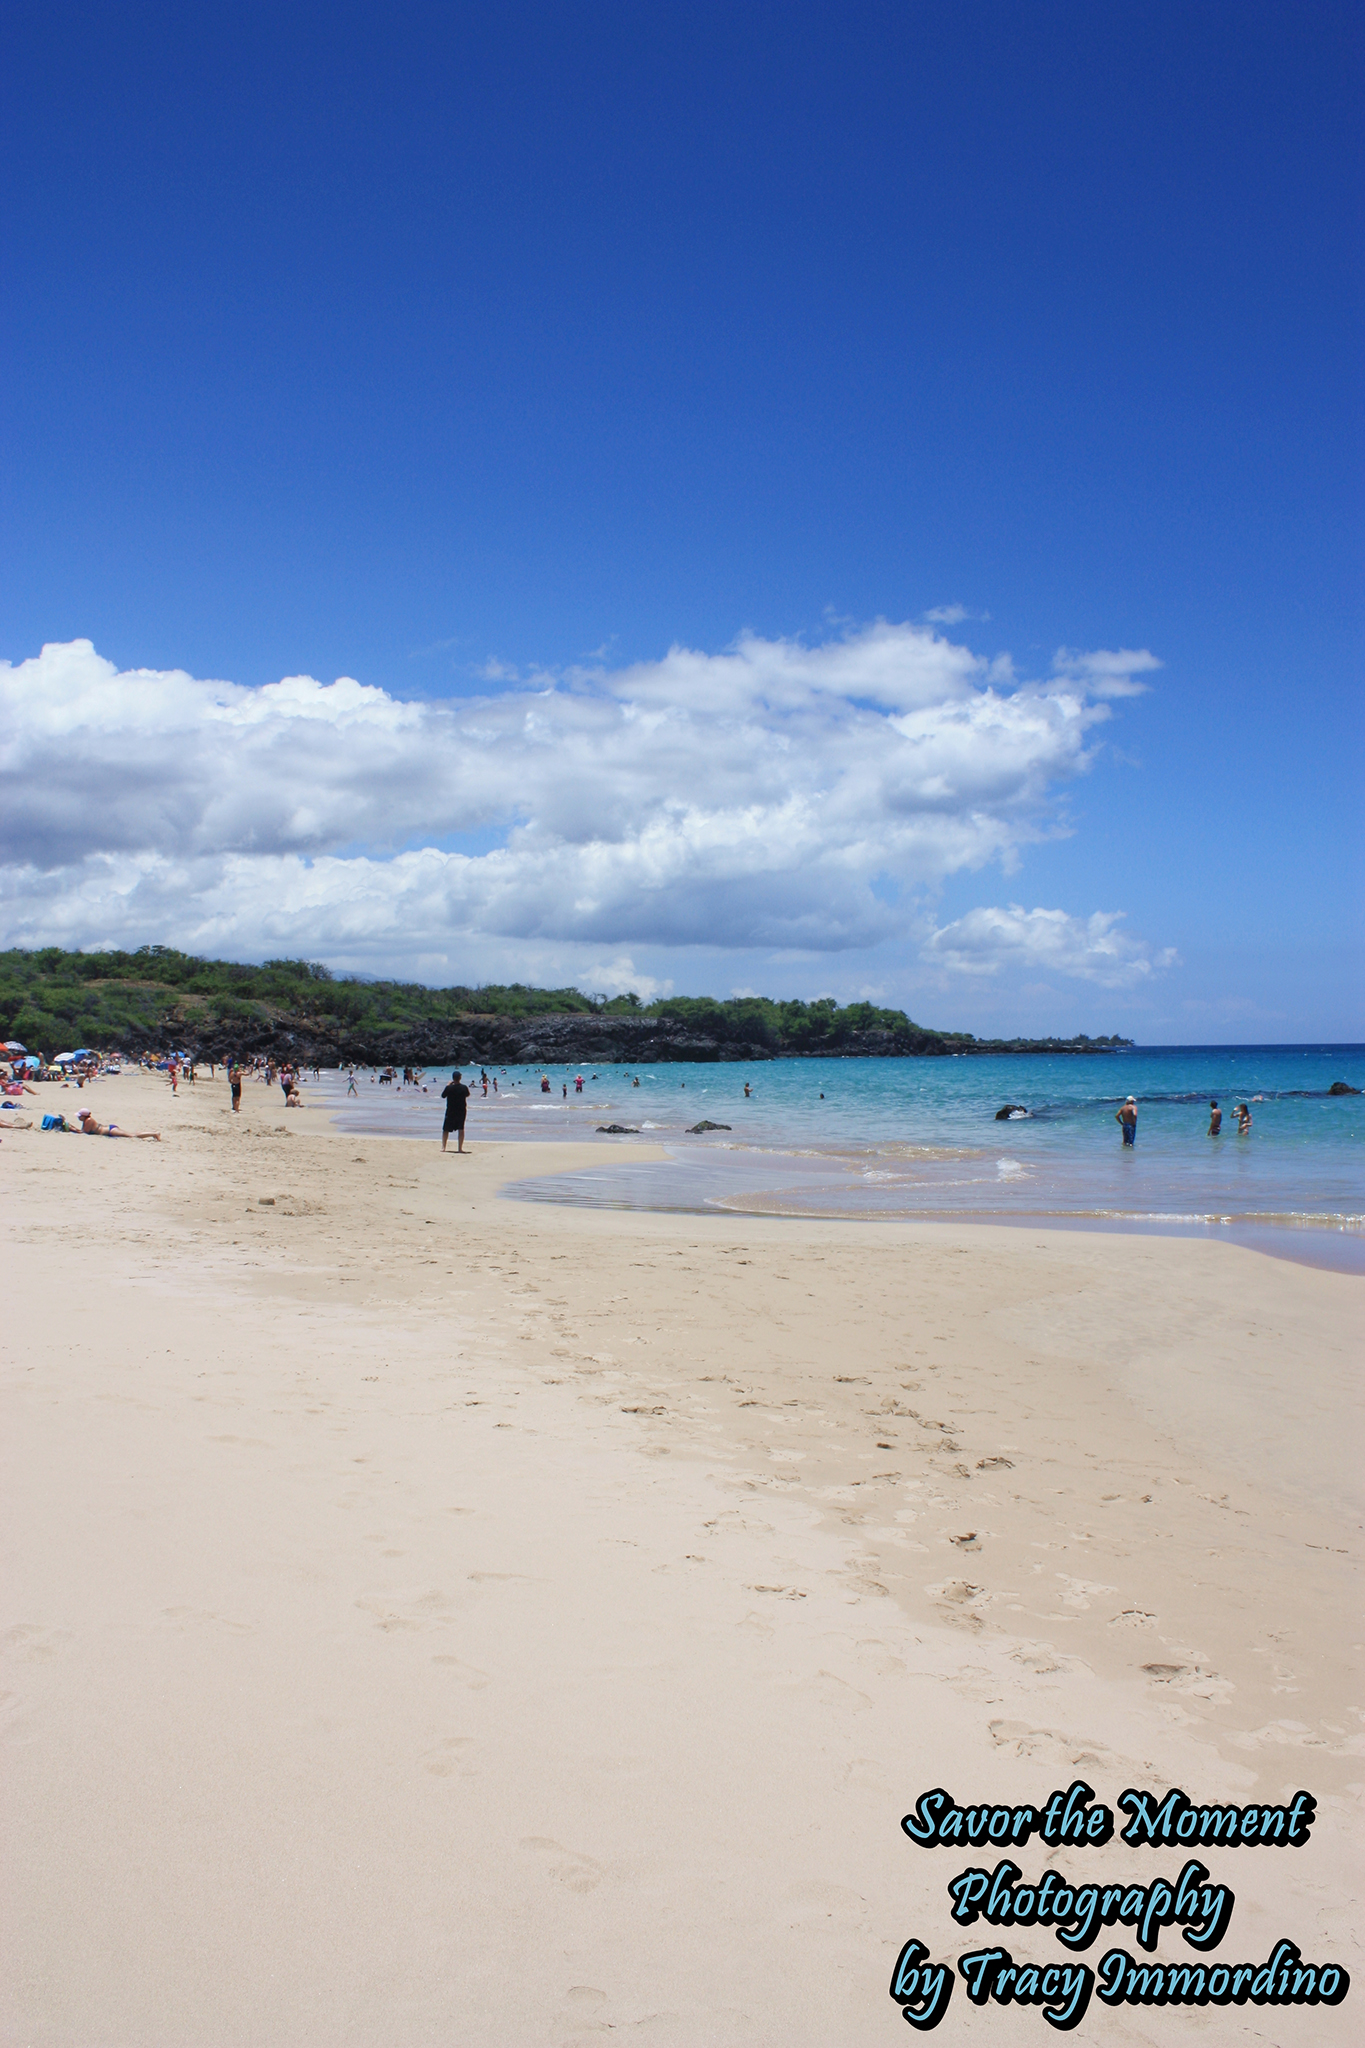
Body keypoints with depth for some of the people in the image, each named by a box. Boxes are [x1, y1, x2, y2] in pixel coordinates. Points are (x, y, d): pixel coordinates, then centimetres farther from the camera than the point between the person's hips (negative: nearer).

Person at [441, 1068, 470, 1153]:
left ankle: (443, 1147, 9)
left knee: (446, 1130, 10)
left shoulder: (449, 1087, -16)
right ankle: (460, 1148, 2)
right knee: (461, 1129, 6)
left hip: (450, 1111, -1)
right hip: (461, 1111, 1)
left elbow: (443, 1095, 2)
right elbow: (467, 1095, 11)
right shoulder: (464, 1087, -10)